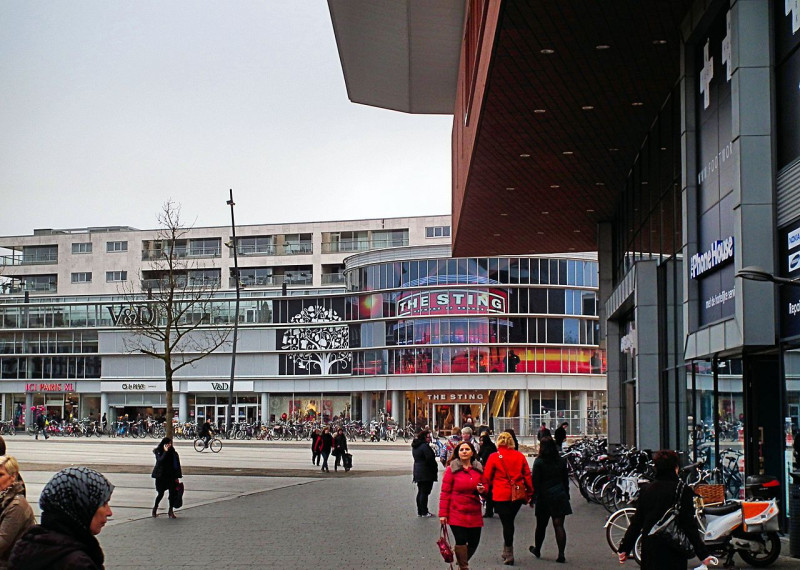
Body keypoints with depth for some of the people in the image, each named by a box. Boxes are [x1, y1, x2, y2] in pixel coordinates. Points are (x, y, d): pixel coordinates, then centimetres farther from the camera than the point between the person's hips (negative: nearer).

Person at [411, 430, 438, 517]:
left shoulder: (415, 446, 12)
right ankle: (424, 512, -1)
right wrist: (435, 468, -6)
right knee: (425, 492, -4)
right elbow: (430, 459, -20)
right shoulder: (425, 446, -18)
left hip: (418, 471, 9)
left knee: (420, 492, 15)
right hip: (426, 473, -9)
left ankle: (419, 511, 18)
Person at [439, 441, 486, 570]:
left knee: (474, 542, 7)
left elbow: (485, 486, 18)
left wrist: (482, 490, -8)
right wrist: (443, 514, -8)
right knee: (461, 541, -9)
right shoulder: (451, 469, -5)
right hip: (457, 513, -4)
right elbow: (445, 493, -5)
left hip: (474, 514, 4)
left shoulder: (478, 468, 7)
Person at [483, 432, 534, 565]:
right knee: (509, 522, 17)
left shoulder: (494, 457, -5)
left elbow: (487, 477, 0)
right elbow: (527, 475, 7)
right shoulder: (520, 456, 4)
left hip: (501, 496, -3)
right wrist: (530, 494, 14)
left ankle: (509, 555, 3)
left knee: (506, 523, 2)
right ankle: (506, 552, 25)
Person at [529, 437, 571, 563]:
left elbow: (535, 482, -8)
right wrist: (566, 495, 16)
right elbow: (566, 480, 8)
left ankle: (537, 550, 31)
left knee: (541, 525, 13)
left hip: (544, 497, -2)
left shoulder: (539, 462, -8)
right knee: (559, 525, 0)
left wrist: (533, 497, -2)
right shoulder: (561, 461, 3)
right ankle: (561, 554, -6)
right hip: (560, 496, 2)